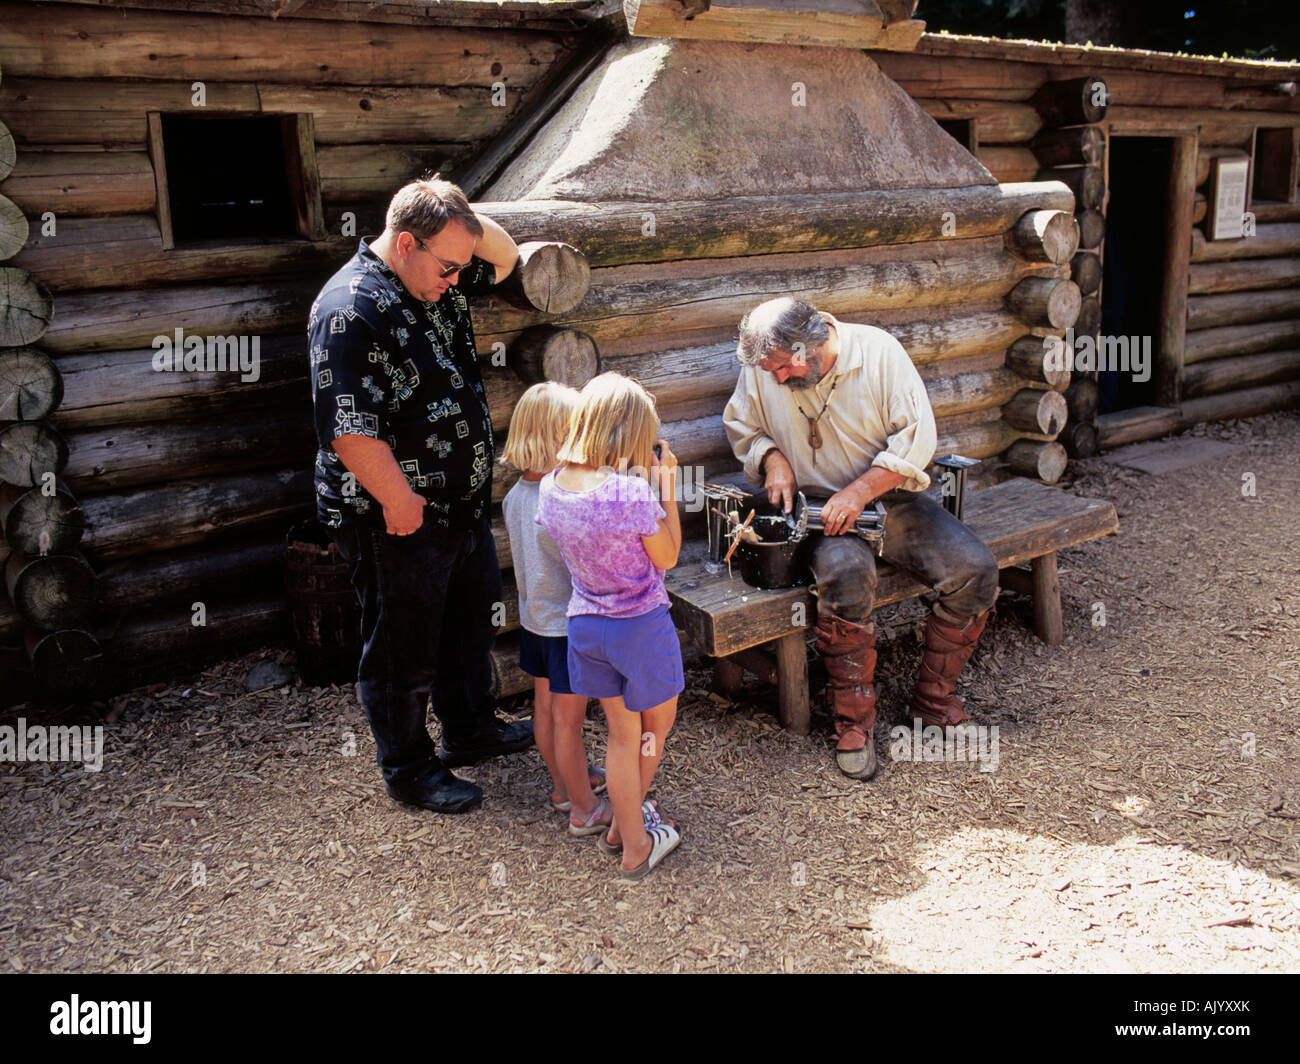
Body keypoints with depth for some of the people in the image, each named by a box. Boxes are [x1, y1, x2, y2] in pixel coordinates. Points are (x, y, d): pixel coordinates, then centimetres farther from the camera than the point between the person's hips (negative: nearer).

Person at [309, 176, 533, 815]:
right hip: (398, 522, -9)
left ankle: (472, 729, 45)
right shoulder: (351, 312, -24)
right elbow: (352, 431, -28)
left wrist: (465, 221, -3)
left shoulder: (437, 281, 3)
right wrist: (402, 501, -21)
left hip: (463, 504, 9)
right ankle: (410, 769, 28)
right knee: (405, 649, 9)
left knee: (471, 619, 24)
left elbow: (503, 260, 17)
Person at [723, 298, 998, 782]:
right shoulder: (761, 369, -6)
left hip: (889, 496, 2)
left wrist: (859, 492, -21)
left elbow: (917, 437, -12)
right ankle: (853, 722, -20)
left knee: (975, 568, -18)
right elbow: (741, 426, 13)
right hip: (817, 506, -1)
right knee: (847, 573, -35)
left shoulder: (877, 350, -12)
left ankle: (934, 697, 1)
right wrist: (772, 458, -9)